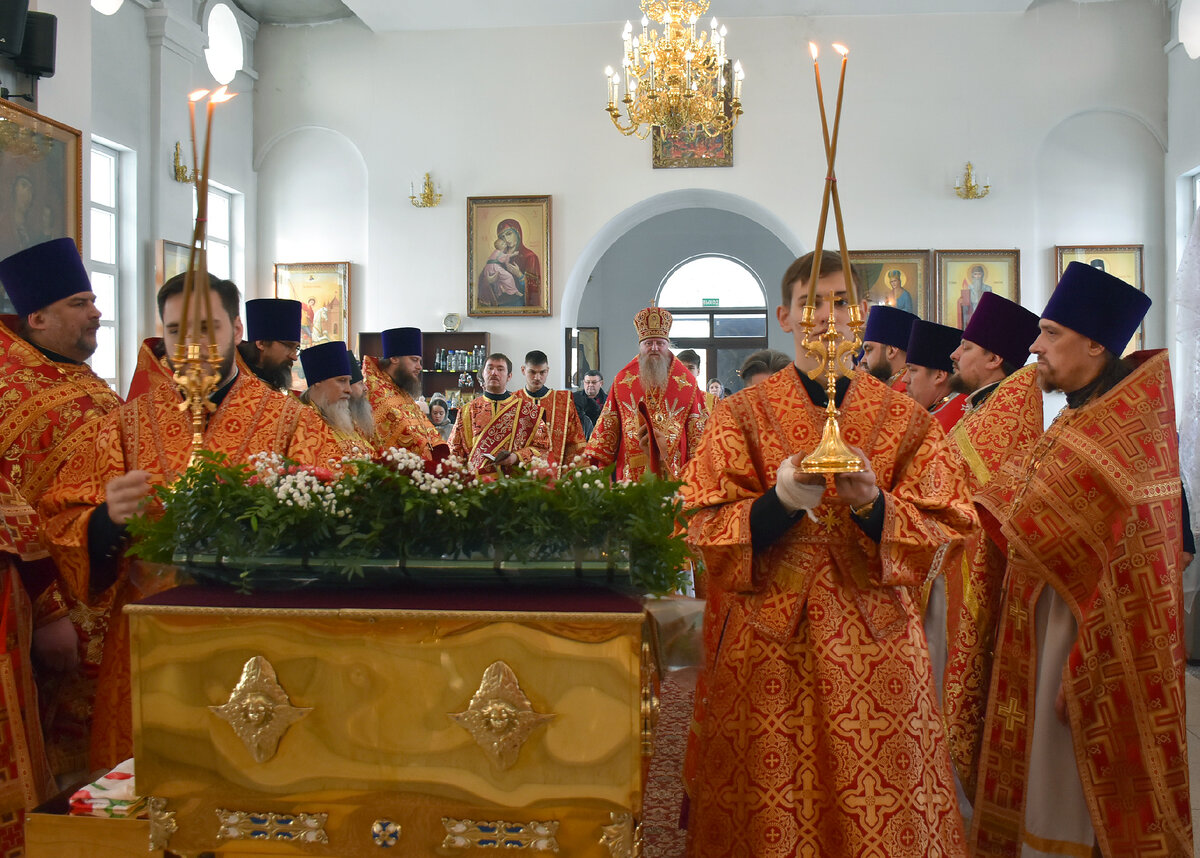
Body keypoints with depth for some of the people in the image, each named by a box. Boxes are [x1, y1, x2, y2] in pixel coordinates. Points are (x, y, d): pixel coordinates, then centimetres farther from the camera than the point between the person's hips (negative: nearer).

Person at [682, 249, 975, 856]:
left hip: (874, 641, 1)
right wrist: (779, 501, -20)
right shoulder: (741, 415, 3)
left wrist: (874, 505, -18)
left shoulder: (905, 418, 6)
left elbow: (946, 531, 0)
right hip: (767, 644, -1)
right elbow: (705, 531, -4)